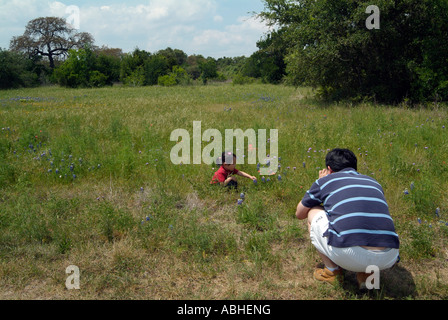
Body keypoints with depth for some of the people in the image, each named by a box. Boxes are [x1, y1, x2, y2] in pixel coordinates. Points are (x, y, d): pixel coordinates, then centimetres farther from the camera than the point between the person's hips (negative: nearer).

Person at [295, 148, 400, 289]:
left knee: (312, 213, 21)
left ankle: (332, 271, 18)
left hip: (348, 255, -3)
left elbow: (299, 214, 29)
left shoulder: (325, 181, 14)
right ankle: (368, 272, 15)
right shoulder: (374, 183, 25)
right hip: (387, 260, 4)